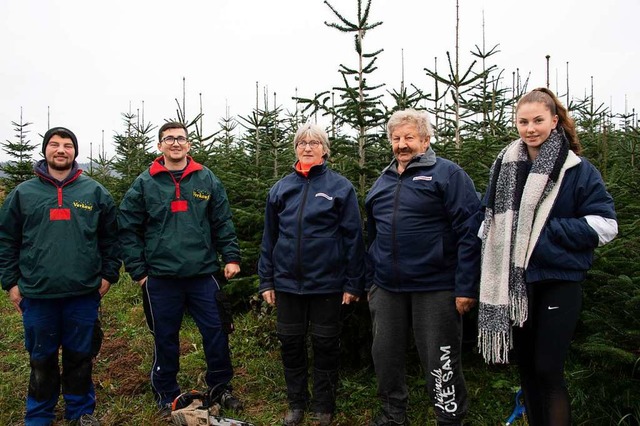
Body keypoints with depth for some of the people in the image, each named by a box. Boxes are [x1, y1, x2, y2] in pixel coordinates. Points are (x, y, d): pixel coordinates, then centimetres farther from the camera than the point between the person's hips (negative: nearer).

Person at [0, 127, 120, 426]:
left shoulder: (95, 192, 4)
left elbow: (110, 237, 6)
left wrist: (108, 274, 2)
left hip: (84, 293, 0)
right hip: (37, 294, 1)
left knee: (80, 356, 12)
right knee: (41, 359, 13)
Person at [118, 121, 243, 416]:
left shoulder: (207, 180, 5)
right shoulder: (144, 183, 1)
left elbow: (223, 223, 6)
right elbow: (128, 229, 1)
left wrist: (231, 257, -3)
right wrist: (138, 270, -3)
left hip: (204, 275, 1)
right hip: (160, 279, -1)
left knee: (216, 333, 8)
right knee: (165, 340, 12)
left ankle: (220, 388, 30)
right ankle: (167, 397, 31)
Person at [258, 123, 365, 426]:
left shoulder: (340, 187, -4)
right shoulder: (281, 188, 6)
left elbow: (353, 238, -5)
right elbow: (269, 238, 8)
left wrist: (353, 284, -8)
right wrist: (266, 281, 6)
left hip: (327, 283, -3)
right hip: (288, 282, 3)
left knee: (325, 345, 10)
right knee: (290, 344, 13)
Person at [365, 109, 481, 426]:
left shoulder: (448, 174, -5)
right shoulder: (382, 182, 14)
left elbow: (469, 233, -12)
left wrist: (466, 287, -16)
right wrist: (370, 281, 17)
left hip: (435, 289, -6)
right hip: (386, 289, 6)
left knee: (439, 360, 4)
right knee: (385, 354, 14)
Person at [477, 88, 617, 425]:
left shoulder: (576, 169, -6)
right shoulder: (504, 166, 6)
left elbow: (604, 225, -8)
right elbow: (490, 220, 14)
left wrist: (549, 230, -16)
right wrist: (487, 271, 7)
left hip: (558, 281, -4)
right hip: (515, 282, 4)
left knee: (548, 369, -4)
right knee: (525, 364, 15)